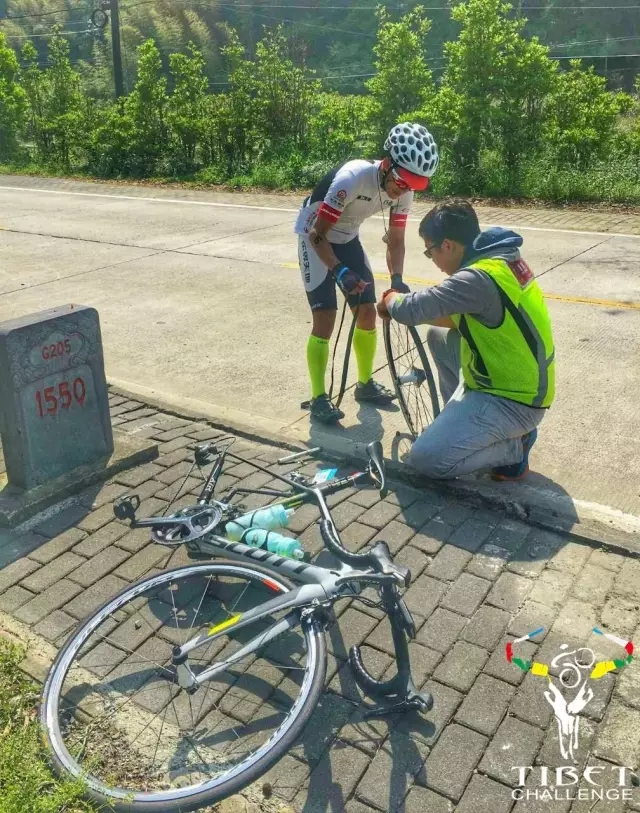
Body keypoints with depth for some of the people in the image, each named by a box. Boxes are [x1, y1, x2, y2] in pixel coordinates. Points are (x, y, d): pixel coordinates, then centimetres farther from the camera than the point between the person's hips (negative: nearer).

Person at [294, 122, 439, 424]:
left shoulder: (403, 189, -16)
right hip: (316, 236, -6)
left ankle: (365, 384, 22)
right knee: (325, 320, -12)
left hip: (347, 238, 6)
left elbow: (395, 239, -7)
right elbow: (318, 234, -31)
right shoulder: (352, 178, -35)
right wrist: (341, 272, -45)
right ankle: (318, 398, 0)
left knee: (368, 313, 3)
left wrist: (397, 280, -23)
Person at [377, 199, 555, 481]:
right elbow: (462, 319, 14)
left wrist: (390, 299, -3)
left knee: (425, 458, -10)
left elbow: (411, 309, -25)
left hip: (513, 401, -9)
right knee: (438, 337, 18)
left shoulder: (479, 278, -28)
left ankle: (513, 447, 3)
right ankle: (461, 419, 23)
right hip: (516, 382, 9)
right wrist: (427, 313, 5)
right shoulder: (499, 257, 3)